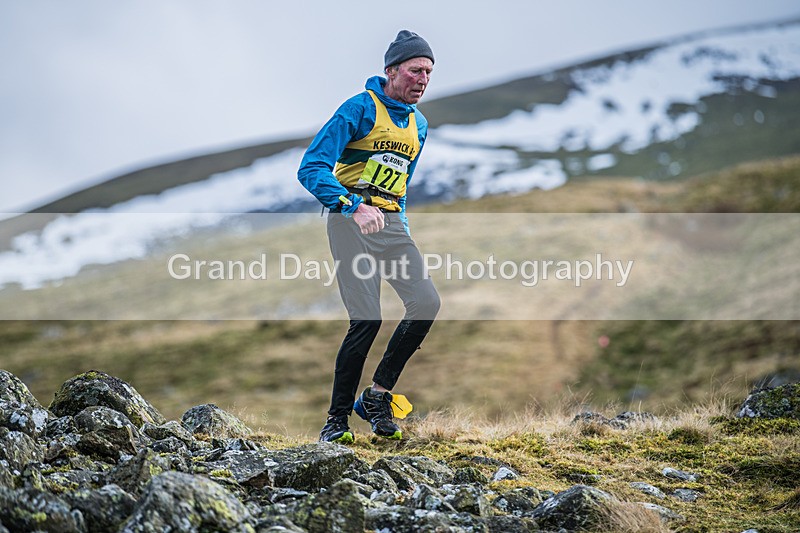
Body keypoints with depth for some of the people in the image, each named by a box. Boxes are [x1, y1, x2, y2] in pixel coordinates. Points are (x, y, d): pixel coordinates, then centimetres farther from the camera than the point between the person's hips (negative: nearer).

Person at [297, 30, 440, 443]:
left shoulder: (419, 125, 16)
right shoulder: (360, 108, -8)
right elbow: (311, 168, -17)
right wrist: (354, 206, -30)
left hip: (392, 223, 7)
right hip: (351, 222, -7)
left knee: (426, 302, -10)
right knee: (367, 320, -14)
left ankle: (377, 396, 3)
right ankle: (337, 418, 2)